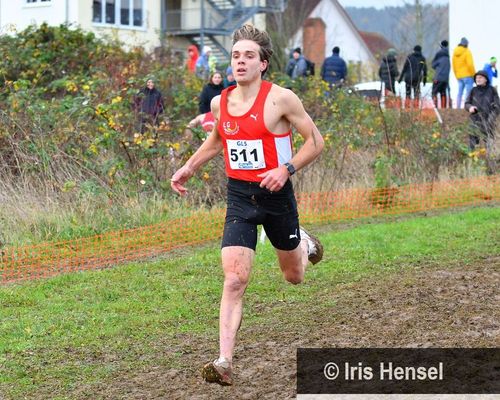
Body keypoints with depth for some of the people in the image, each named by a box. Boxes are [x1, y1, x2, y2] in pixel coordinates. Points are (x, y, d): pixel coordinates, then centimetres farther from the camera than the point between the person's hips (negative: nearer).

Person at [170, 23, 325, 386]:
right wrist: (189, 168, 13)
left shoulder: (280, 98, -14)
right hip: (239, 197, 2)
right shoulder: (220, 102, 2)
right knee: (234, 279, -14)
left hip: (276, 194, -2)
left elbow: (315, 141, -7)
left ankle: (304, 244, 56)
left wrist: (286, 169, -20)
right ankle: (225, 362, -16)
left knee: (294, 276, 19)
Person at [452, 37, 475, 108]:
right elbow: (470, 64, -15)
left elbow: (454, 65, 14)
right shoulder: (467, 52, -10)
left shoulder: (455, 52, 10)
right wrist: (474, 75, -6)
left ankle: (458, 107, 11)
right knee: (468, 93, -6)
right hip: (467, 75, -7)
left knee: (460, 92, 11)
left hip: (459, 76, 7)